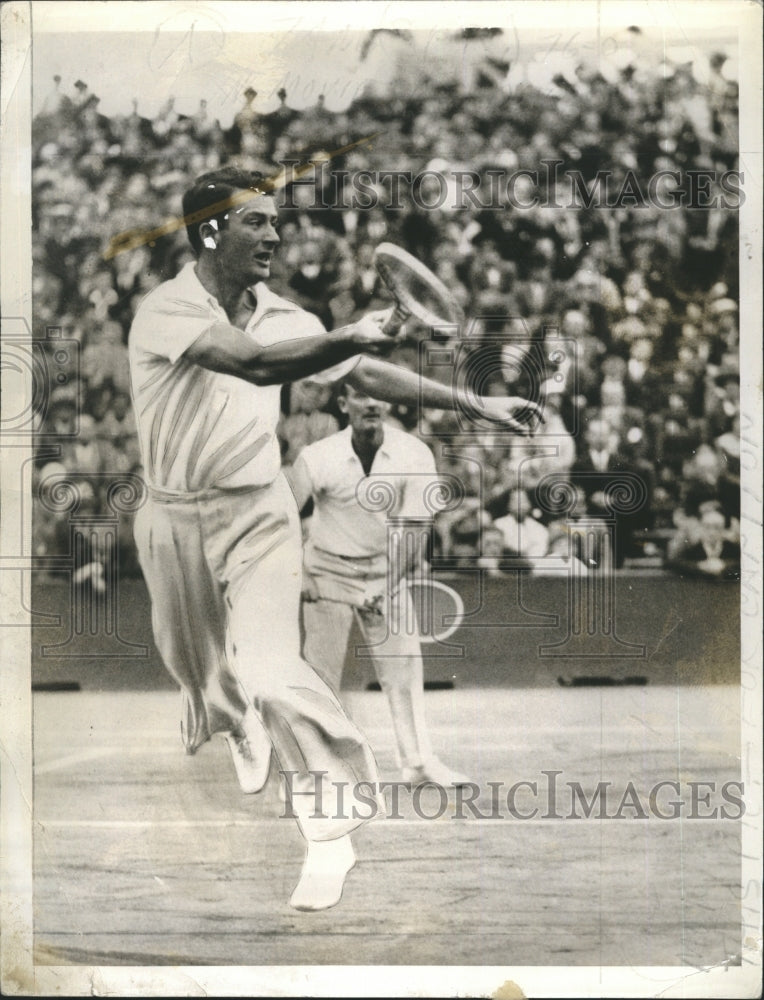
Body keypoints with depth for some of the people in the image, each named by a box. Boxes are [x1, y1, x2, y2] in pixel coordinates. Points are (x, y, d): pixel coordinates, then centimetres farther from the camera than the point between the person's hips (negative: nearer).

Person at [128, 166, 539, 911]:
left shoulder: (277, 315, -3)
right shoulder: (165, 311, -18)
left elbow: (367, 374, -2)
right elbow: (256, 364, -34)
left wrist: (476, 403, -5)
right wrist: (351, 336, -38)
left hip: (257, 513, 1)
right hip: (174, 521, -1)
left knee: (271, 674, -17)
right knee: (199, 676, 17)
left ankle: (331, 829, -5)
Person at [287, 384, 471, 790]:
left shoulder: (414, 455, -14)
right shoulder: (317, 458, -16)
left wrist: (386, 585, -23)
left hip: (385, 572, 2)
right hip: (328, 573, -2)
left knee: (405, 667, 2)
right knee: (321, 672, -1)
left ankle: (418, 760, 11)